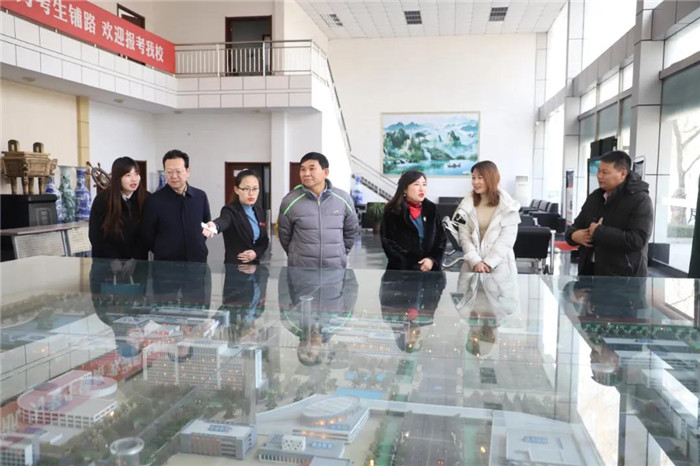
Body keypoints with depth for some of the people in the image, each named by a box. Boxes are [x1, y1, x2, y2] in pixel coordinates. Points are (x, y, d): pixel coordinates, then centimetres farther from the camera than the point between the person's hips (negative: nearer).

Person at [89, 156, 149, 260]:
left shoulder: (146, 199, -7)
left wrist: (136, 258, -15)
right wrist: (116, 262, -13)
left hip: (137, 261, 1)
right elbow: (95, 236, -7)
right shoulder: (102, 200, -8)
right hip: (107, 261, -1)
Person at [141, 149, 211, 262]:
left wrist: (197, 247, 7)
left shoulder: (201, 196, 1)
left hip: (198, 261, 3)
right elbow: (147, 235, 0)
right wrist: (163, 252, 3)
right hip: (165, 264, -2)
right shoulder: (155, 200, -8)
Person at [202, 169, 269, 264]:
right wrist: (214, 225, -59)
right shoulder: (230, 210, -14)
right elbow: (223, 221, -36)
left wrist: (256, 253, -9)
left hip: (255, 265, 6)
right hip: (234, 267, -6)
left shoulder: (259, 211, 5)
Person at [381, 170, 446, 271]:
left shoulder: (431, 209, 9)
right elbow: (388, 244, -7)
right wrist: (412, 267, -13)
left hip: (430, 269, 3)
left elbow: (441, 238, 10)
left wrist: (433, 259, -7)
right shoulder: (392, 211, -3)